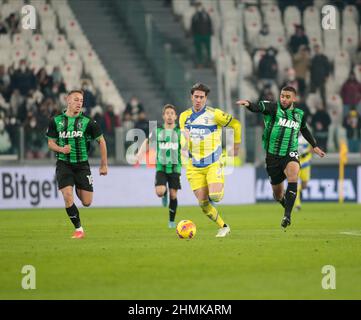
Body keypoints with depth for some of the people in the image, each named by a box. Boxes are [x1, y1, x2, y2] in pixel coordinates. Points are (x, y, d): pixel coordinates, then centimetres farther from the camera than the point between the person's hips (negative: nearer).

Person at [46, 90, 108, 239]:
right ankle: (78, 229, 1)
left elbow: (101, 141, 6)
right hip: (63, 164, 0)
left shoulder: (87, 122, -4)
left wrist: (104, 165, 7)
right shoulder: (56, 121, 0)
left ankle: (79, 190, 37)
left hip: (82, 164, 0)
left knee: (87, 202, 0)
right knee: (68, 197, -16)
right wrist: (61, 149, -15)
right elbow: (51, 142, 7)